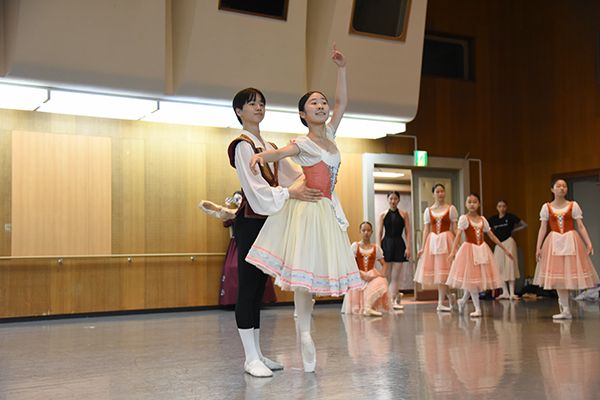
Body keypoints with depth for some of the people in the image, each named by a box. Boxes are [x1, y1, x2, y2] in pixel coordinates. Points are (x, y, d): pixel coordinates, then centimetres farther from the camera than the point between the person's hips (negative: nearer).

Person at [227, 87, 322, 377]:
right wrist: (290, 193, -21)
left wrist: (313, 187, -3)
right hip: (249, 222, -8)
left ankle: (257, 353, 15)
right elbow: (254, 187, -17)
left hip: (267, 222, 8)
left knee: (258, 288, 10)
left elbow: (294, 175, 15)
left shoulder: (271, 148, 19)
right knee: (248, 287, -5)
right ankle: (251, 358, 0)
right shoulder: (242, 146, -7)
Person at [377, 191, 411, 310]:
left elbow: (408, 232, 2)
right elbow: (379, 233, 3)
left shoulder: (404, 214, 5)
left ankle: (393, 300, 2)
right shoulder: (383, 215, 6)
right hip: (386, 244, 0)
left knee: (396, 276, 0)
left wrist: (408, 247, -7)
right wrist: (379, 248, -7)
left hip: (399, 245, 0)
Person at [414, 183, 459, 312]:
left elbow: (455, 229, 0)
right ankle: (449, 297, 21)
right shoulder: (428, 210, 9)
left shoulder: (451, 209, 2)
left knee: (443, 271, -5)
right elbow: (426, 230, 9)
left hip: (446, 241, -3)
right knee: (435, 271, 2)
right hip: (432, 241, 3)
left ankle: (440, 303, -3)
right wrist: (422, 247, 2)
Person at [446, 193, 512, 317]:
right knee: (471, 278, -3)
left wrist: (505, 249, 8)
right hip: (469, 250, -5)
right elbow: (458, 235, -19)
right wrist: (453, 251, -32)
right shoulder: (464, 218, -8)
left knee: (480, 278, 6)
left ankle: (463, 301, 26)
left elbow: (492, 236, 10)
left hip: (482, 250, 5)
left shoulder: (483, 219, 6)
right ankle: (477, 308, 5)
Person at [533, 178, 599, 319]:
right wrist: (538, 247, -4)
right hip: (554, 242, 1)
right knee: (557, 274, 0)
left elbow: (580, 226, -2)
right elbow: (543, 228, 3)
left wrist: (589, 243, -10)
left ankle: (563, 301, 19)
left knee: (569, 272, -2)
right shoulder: (546, 207, 4)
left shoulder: (573, 205, 2)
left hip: (571, 241, -1)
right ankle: (566, 310, 8)